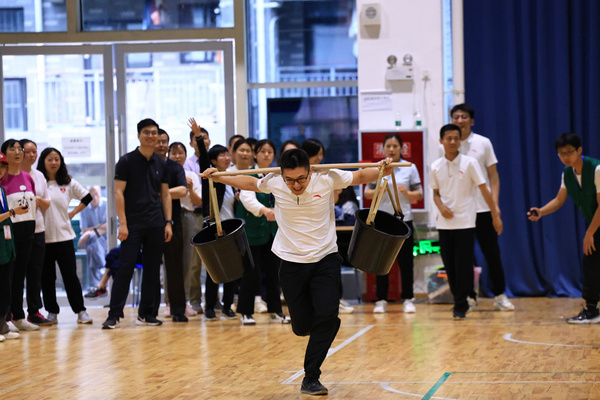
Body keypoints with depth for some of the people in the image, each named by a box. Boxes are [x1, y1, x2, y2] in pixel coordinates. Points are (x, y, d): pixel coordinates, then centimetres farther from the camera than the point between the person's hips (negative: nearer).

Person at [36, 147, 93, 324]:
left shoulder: (68, 183, 8)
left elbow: (87, 197, 16)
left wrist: (73, 213, 9)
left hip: (64, 235, 1)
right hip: (43, 236, -1)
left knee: (70, 275, 0)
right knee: (47, 277, 4)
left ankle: (80, 311, 4)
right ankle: (52, 312, 12)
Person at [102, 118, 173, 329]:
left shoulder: (161, 164, 12)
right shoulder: (126, 161, -2)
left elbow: (165, 195, 15)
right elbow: (118, 193, -6)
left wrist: (168, 222, 5)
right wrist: (122, 223, -13)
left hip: (156, 225, 5)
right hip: (133, 224, -5)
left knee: (152, 270, 6)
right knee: (126, 267, -9)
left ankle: (147, 314, 13)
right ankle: (114, 315, -7)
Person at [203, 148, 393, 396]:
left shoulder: (327, 179, -14)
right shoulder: (273, 183, -10)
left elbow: (360, 176, -1)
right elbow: (250, 183, 11)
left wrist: (382, 171, -19)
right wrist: (218, 178, 7)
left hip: (325, 258, -1)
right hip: (292, 263, 1)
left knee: (327, 315, -18)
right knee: (302, 326, 3)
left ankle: (310, 379, -8)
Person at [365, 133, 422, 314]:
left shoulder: (410, 168, 4)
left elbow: (419, 194, 5)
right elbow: (367, 193, 7)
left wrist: (407, 193, -16)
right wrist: (377, 190, -14)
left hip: (403, 220, 0)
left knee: (405, 261, 1)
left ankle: (407, 299, 8)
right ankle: (381, 300, 8)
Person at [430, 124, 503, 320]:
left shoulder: (469, 163, -4)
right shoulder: (436, 167, 5)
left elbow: (484, 189, -3)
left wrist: (495, 215, -6)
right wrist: (441, 207, -6)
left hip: (465, 221, -3)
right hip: (445, 223, 3)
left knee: (463, 265, -5)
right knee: (449, 265, 5)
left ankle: (461, 306, -1)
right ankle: (458, 300, 17)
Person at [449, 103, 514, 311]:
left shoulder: (483, 143, 3)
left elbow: (493, 176, 4)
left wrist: (495, 203, -5)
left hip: (482, 208, -1)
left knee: (492, 252, 1)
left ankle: (499, 295, 9)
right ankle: (469, 296, 12)